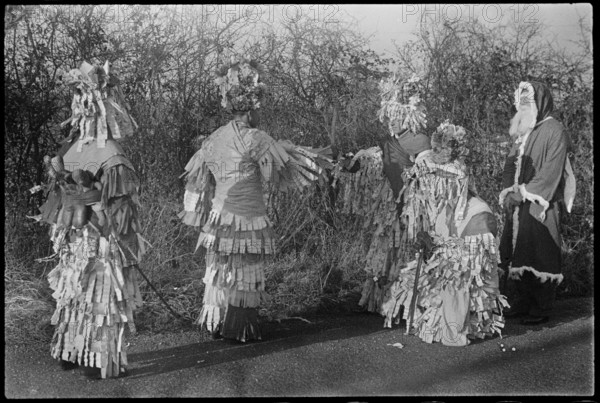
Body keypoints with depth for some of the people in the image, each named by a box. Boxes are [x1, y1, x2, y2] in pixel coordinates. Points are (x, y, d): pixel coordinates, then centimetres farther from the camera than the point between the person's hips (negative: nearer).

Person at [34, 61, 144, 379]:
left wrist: (84, 189, -12)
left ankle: (105, 362, 20)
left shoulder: (111, 158, -12)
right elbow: (65, 199, 4)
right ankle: (74, 353, 23)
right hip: (75, 242, 2)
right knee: (73, 298, 11)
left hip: (101, 246, -2)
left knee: (100, 300, 9)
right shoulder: (73, 146, -3)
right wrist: (58, 179, -6)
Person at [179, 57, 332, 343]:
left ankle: (216, 324, 24)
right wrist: (316, 158, 8)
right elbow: (283, 175, -5)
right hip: (247, 218, -6)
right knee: (244, 276, 5)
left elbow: (199, 180, 10)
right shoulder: (256, 140, -14)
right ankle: (239, 329, 13)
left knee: (220, 272, 15)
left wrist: (201, 216, 20)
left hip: (218, 218, 6)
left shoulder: (216, 139, 4)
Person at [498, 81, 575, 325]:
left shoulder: (554, 131, -7)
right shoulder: (522, 132, 17)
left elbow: (551, 171, -14)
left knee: (540, 257, -4)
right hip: (519, 205, 7)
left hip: (541, 206, -7)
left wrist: (526, 193, -16)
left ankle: (541, 309, 4)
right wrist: (508, 191, 1)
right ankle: (523, 303, 18)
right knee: (517, 255, 7)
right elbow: (511, 163, 16)